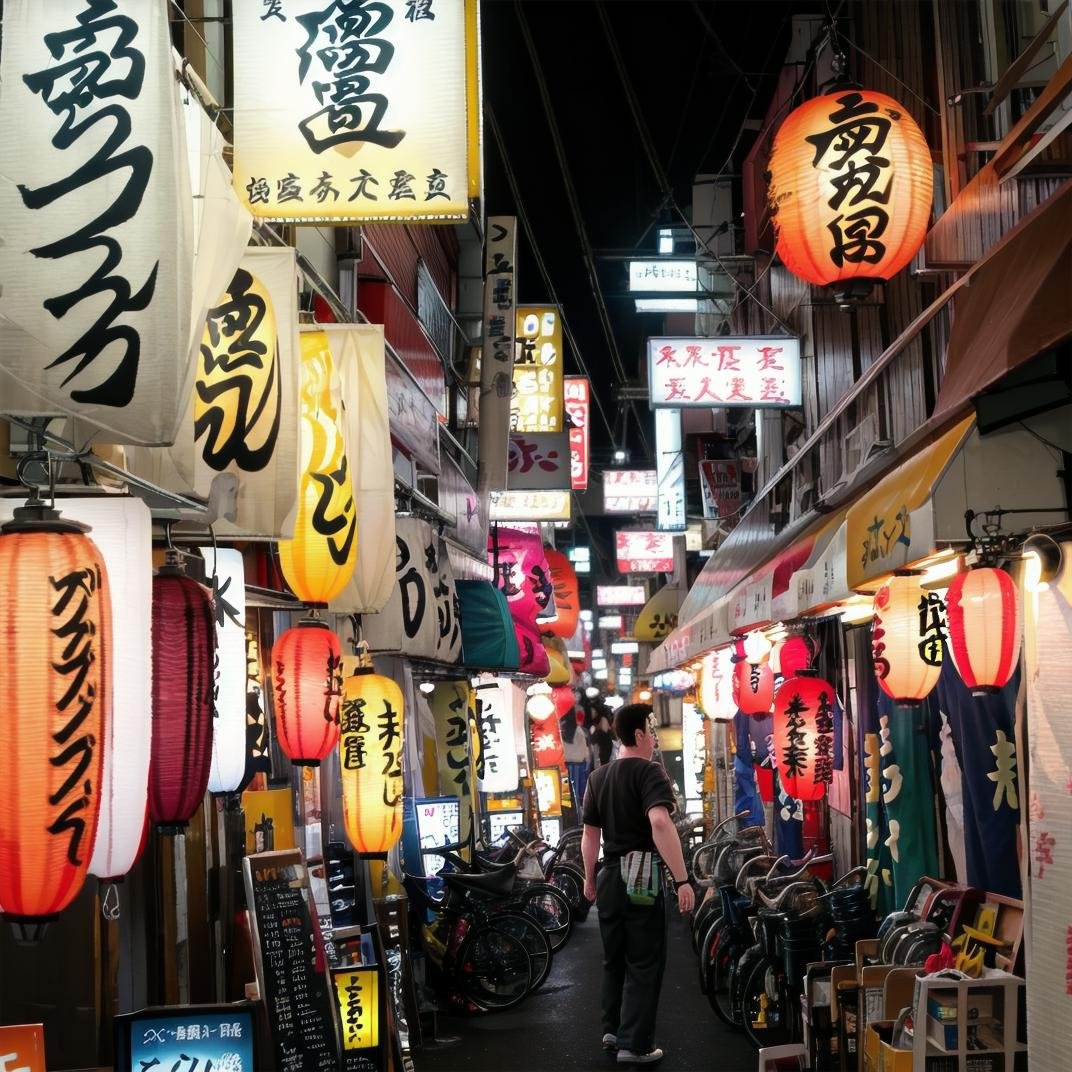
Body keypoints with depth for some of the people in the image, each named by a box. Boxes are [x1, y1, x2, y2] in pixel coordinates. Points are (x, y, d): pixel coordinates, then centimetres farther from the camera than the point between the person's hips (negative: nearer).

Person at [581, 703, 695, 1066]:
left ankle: (613, 1029, 30)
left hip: (610, 878, 7)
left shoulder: (597, 777, 9)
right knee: (644, 964, 1)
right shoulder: (650, 772, -14)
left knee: (615, 960, 19)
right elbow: (660, 822, -29)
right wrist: (682, 880, -31)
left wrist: (589, 878, 24)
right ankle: (635, 1045, 3)